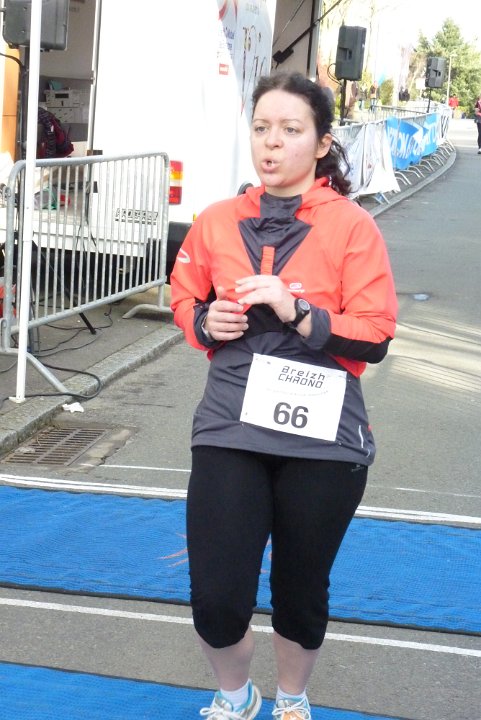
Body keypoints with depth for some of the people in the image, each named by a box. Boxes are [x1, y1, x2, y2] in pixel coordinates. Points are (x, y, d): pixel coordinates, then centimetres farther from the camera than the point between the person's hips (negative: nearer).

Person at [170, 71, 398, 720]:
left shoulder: (352, 227, -5)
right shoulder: (218, 221, 4)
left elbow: (375, 338, -8)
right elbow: (185, 302, 18)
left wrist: (296, 312, -20)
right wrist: (206, 323, -3)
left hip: (323, 441, -1)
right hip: (231, 430, 2)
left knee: (301, 594, 14)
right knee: (215, 600, -2)